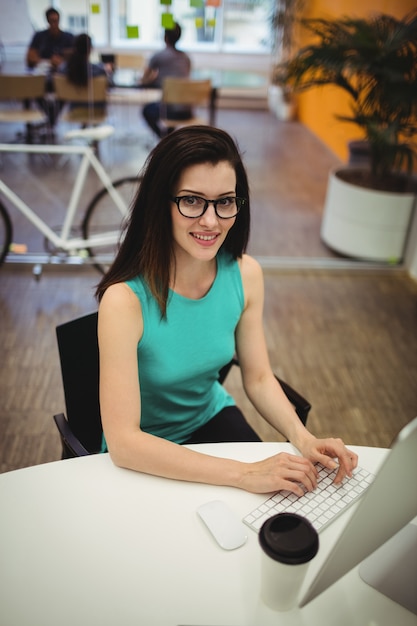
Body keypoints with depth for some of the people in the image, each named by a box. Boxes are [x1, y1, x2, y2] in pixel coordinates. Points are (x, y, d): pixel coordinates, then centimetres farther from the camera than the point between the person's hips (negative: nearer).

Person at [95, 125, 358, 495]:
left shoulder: (246, 274, -13)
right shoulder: (125, 299, -31)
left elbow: (259, 378, -3)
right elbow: (123, 442, -31)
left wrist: (303, 438, -20)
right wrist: (243, 474, -33)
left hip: (213, 416, 4)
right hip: (143, 455, -4)